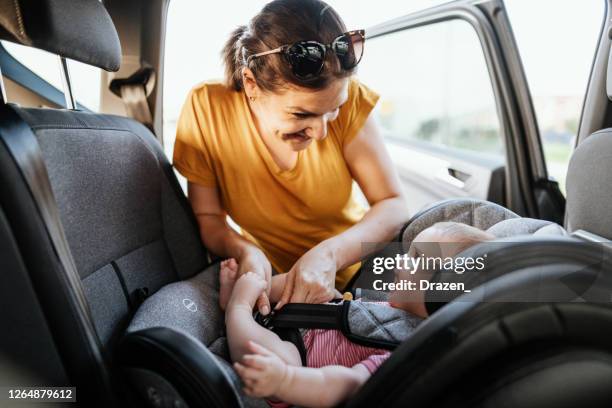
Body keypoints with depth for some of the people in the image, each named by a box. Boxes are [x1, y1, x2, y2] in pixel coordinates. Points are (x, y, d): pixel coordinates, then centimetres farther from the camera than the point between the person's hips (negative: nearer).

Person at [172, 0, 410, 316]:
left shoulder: (347, 98, -19)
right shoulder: (207, 108, -19)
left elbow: (393, 205, -15)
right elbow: (208, 218, -10)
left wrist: (330, 253, -32)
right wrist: (244, 251, -31)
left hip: (354, 262, 2)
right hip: (270, 278, -1)